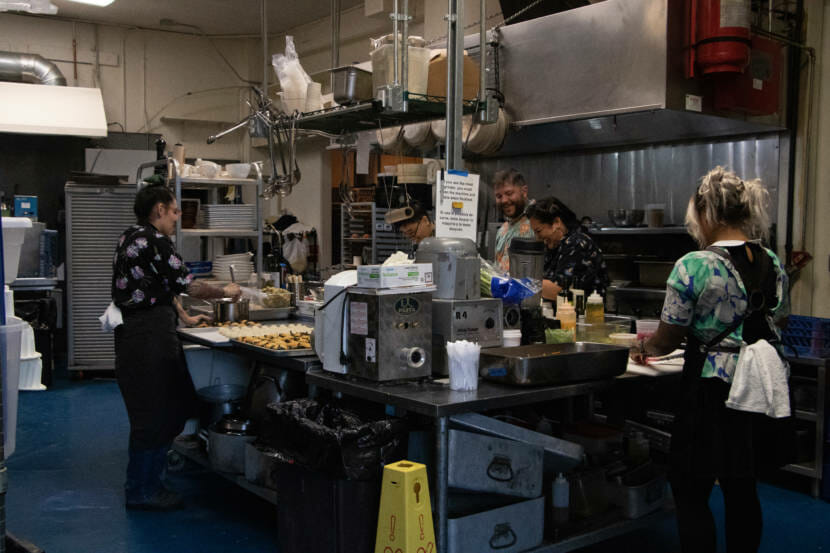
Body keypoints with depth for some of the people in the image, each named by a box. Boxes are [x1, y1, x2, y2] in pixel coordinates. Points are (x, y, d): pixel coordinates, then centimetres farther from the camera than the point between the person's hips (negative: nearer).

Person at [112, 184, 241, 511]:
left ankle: (146, 483, 24)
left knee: (171, 407, 16)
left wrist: (183, 318, 29)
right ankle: (142, 492, 8)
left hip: (134, 333, 10)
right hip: (150, 335, -10)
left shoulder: (132, 238, 18)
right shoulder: (153, 240, -14)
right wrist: (226, 293, 1)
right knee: (154, 414, -2)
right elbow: (188, 285, -14)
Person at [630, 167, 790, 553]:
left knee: (690, 493, 6)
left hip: (712, 393, -7)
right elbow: (779, 323, 15)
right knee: (743, 492, 18)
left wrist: (645, 350, 10)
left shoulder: (693, 266, -16)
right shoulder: (773, 263, 3)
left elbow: (669, 336, -11)